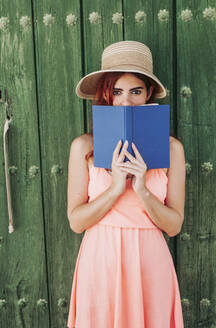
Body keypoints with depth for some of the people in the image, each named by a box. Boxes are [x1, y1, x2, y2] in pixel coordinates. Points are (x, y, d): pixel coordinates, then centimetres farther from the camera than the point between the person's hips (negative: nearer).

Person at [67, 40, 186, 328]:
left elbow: (174, 225, -4)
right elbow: (76, 222, -6)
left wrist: (142, 189, -20)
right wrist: (116, 188, -20)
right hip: (100, 261, 0)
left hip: (150, 264, 1)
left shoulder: (171, 148, -5)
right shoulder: (84, 146, -6)